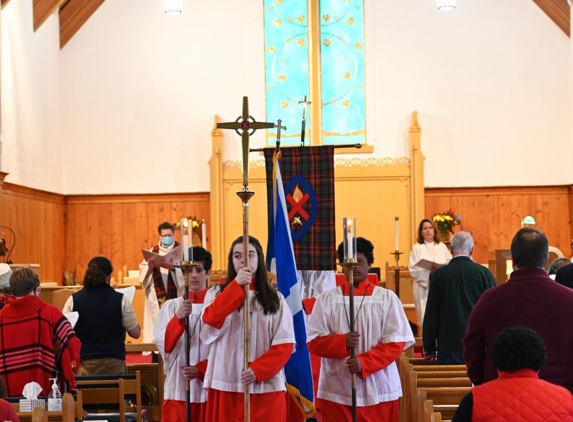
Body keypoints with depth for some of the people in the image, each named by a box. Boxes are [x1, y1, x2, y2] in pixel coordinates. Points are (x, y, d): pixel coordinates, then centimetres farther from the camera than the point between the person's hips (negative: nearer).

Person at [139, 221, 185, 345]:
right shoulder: (152, 251, 12)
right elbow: (143, 271, 5)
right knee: (157, 321, -3)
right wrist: (150, 266, -15)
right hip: (156, 295, 2)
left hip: (175, 294, -2)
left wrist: (175, 267, -23)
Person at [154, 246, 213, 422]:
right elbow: (162, 344, -4)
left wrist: (201, 369, -15)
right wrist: (178, 317, -20)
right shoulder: (170, 306, 6)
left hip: (209, 388, -1)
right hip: (177, 387, 1)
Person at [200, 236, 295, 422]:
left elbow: (285, 344, 1)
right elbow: (210, 324, -12)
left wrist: (258, 369, -13)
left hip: (265, 386, 0)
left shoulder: (274, 298, 7)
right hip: (225, 384, 0)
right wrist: (236, 286, -13)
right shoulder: (216, 293, 7)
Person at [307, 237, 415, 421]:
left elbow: (396, 342, -2)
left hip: (379, 389, 0)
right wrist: (341, 342, -18)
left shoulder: (387, 298, 2)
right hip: (336, 390, 0)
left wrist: (364, 362, -15)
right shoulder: (327, 299, 4)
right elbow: (314, 341, 2)